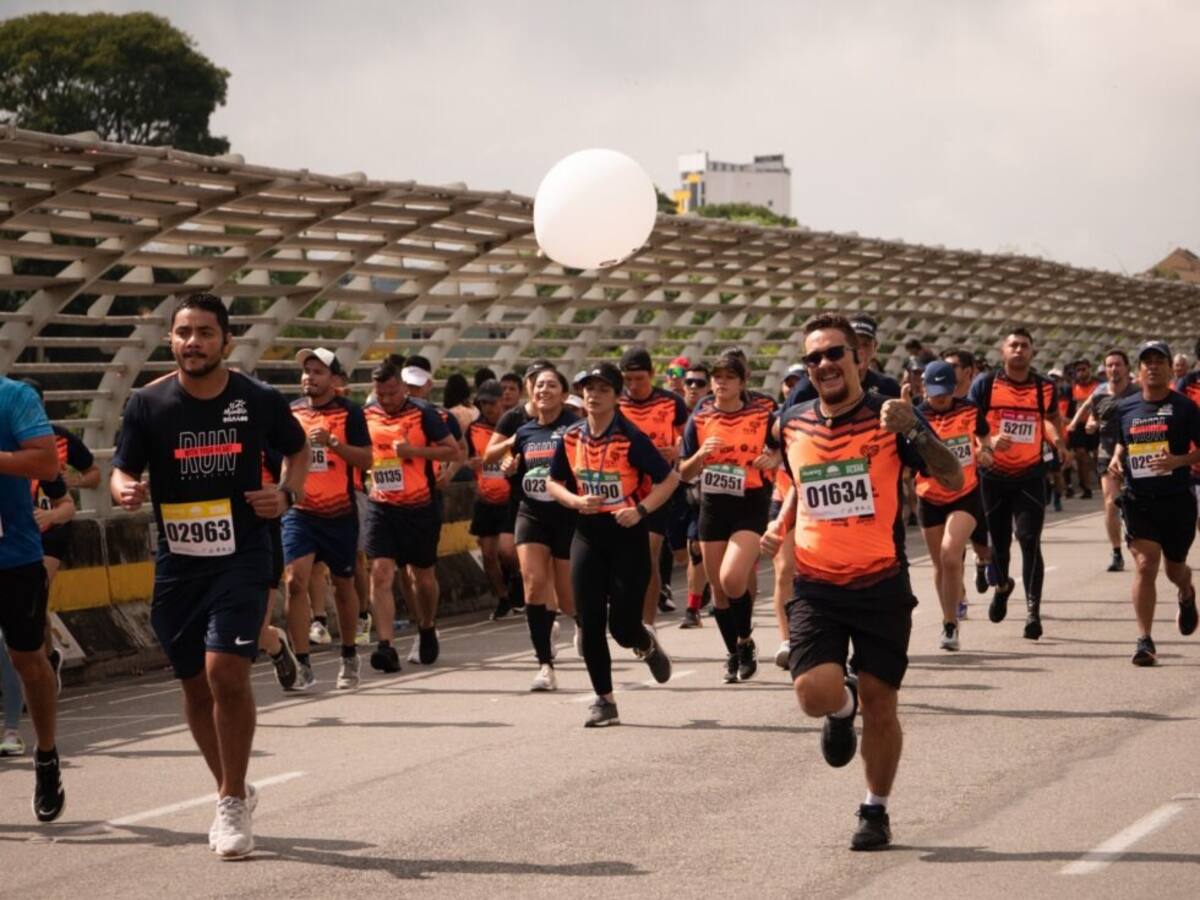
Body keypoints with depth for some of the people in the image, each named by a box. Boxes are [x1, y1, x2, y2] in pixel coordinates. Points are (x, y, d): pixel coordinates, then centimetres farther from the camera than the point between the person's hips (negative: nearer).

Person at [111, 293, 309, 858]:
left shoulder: (259, 402, -5)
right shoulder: (148, 404, -4)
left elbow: (298, 450, 12)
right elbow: (121, 470, 0)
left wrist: (287, 495, -6)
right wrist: (125, 490, -24)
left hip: (242, 557, -2)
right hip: (177, 562, 3)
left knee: (226, 671, -18)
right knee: (195, 683, 11)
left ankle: (232, 802, -2)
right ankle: (233, 793, 33)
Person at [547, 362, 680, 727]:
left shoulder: (630, 438, -12)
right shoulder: (571, 438, 3)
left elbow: (670, 478, -8)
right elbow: (553, 483, 14)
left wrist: (640, 510, -19)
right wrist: (577, 501, -6)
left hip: (627, 534, -4)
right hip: (587, 535, 4)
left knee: (622, 626, -5)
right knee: (589, 623, -1)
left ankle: (647, 644, 33)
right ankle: (604, 700, 10)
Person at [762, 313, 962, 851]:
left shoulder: (888, 418, -5)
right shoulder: (793, 424, 6)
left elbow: (953, 481, -13)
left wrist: (913, 432, -28)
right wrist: (780, 528, 9)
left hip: (881, 585, -2)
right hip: (817, 586, 2)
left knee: (879, 702, 4)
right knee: (815, 694, -16)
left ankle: (876, 811, 24)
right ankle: (843, 707, 22)